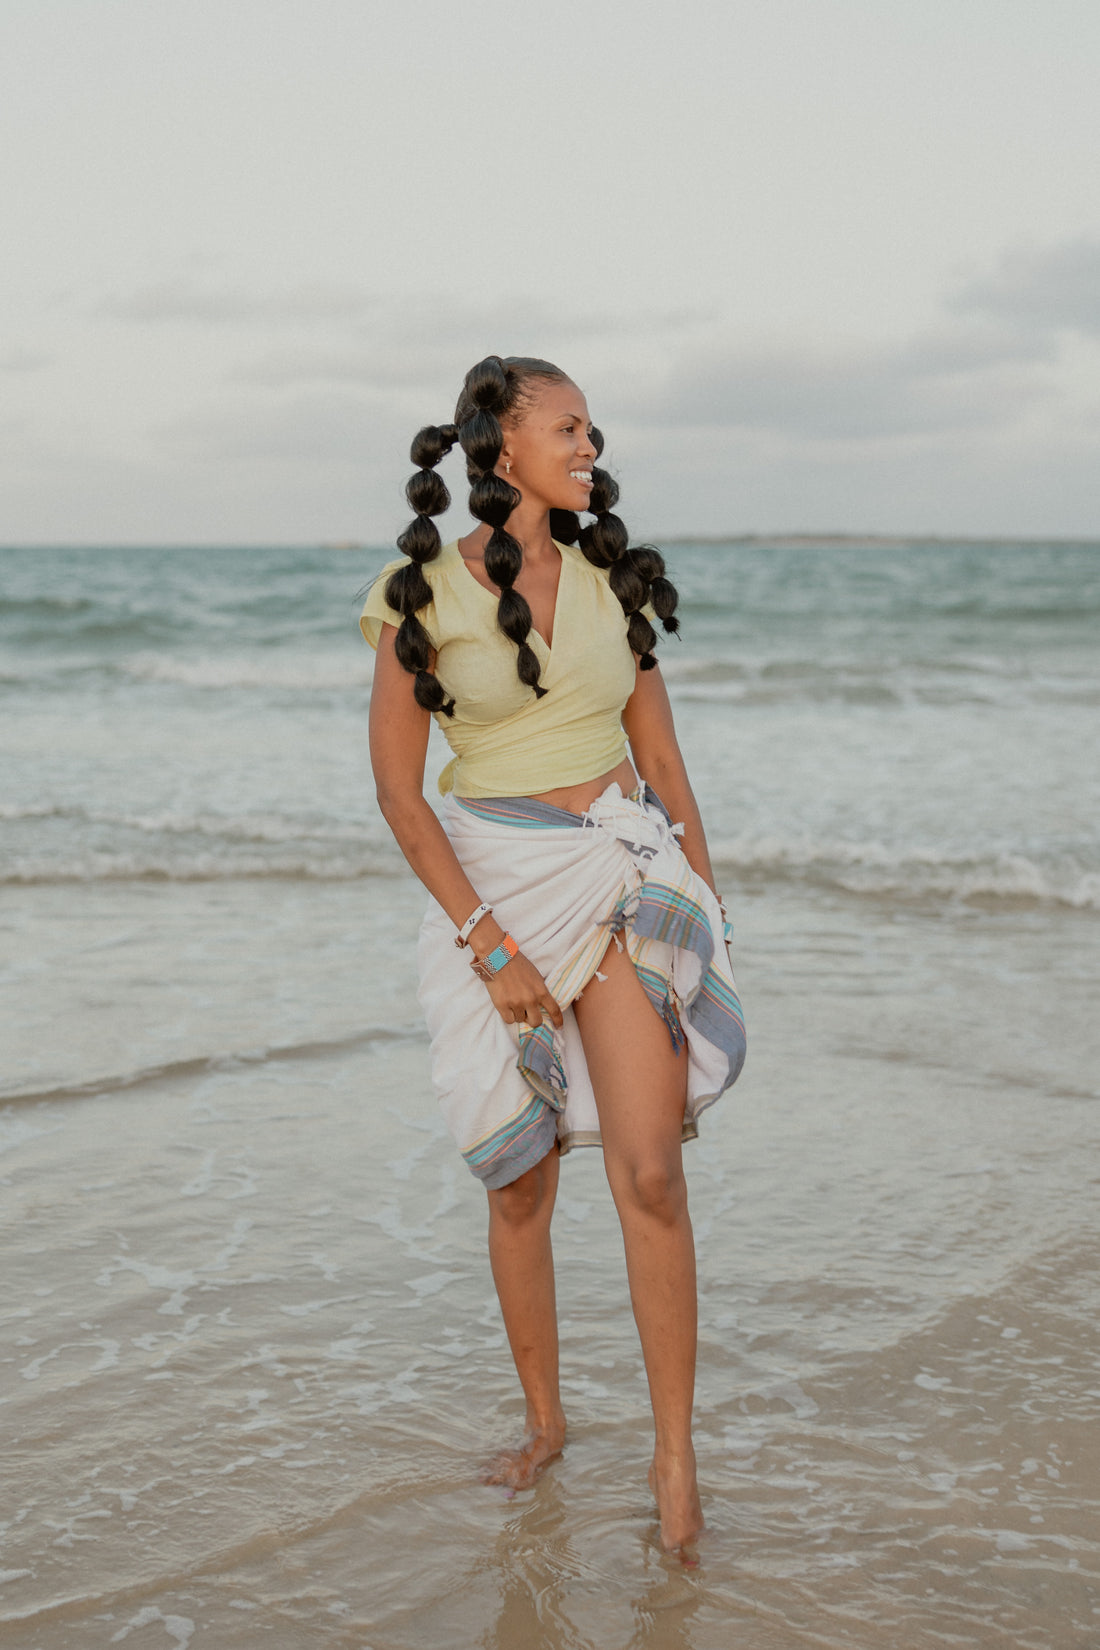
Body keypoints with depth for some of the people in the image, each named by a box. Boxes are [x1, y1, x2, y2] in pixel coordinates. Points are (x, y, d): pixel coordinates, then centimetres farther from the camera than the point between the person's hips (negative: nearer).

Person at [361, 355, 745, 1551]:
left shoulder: (609, 579, 6)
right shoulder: (422, 596, -4)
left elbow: (660, 754, 12)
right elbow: (398, 791, -6)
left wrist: (707, 910, 9)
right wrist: (490, 945, -12)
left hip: (628, 879, 2)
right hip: (500, 889, -1)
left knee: (649, 1174, -9)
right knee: (519, 1182, 8)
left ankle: (674, 1452, 3)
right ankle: (543, 1419, 28)